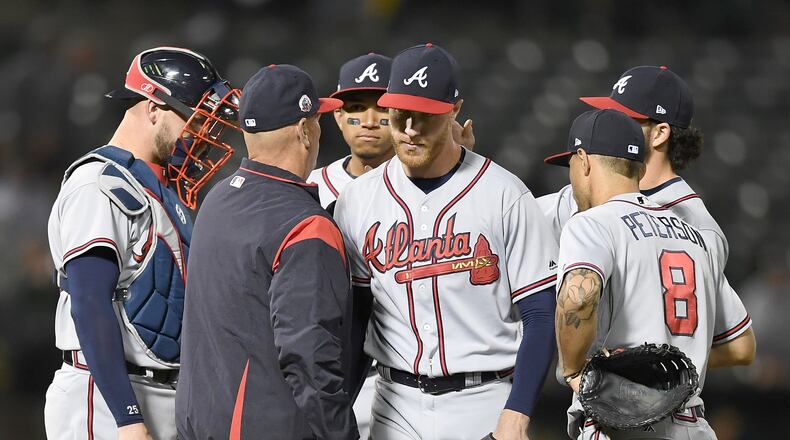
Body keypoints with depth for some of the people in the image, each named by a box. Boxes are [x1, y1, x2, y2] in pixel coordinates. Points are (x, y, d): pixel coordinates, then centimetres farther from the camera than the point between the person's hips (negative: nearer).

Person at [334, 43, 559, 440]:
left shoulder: (504, 195, -5)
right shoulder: (357, 200, 6)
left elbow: (541, 316, -7)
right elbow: (353, 317, 11)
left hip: (484, 404, -3)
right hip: (395, 406, 3)